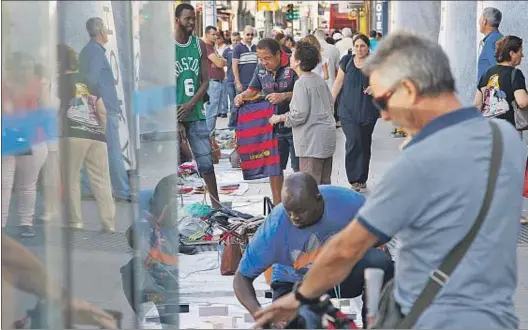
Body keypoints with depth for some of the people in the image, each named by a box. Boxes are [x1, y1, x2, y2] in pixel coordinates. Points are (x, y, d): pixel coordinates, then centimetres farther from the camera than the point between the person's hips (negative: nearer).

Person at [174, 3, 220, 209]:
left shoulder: (199, 45, 8)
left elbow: (206, 81, 7)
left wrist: (191, 104, -10)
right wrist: (175, 121, -11)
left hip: (196, 114, 4)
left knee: (206, 161, 4)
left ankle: (216, 204, 10)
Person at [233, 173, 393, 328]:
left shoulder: (346, 201, -26)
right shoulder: (275, 227, -30)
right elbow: (242, 278, -20)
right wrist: (258, 312, -39)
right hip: (295, 284, -1)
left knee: (381, 262, -29)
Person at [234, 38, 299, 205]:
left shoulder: (292, 67, -15)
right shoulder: (260, 69, 4)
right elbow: (253, 90, 17)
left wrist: (284, 96, -33)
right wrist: (242, 96, -4)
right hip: (272, 126, 6)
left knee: (299, 168, 2)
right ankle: (277, 206, 21)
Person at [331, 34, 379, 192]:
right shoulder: (347, 61, 2)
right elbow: (338, 82, 8)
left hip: (368, 111, 1)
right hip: (348, 110, -1)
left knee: (365, 144, 9)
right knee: (353, 141, -15)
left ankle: (362, 179, 22)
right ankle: (354, 178, -7)